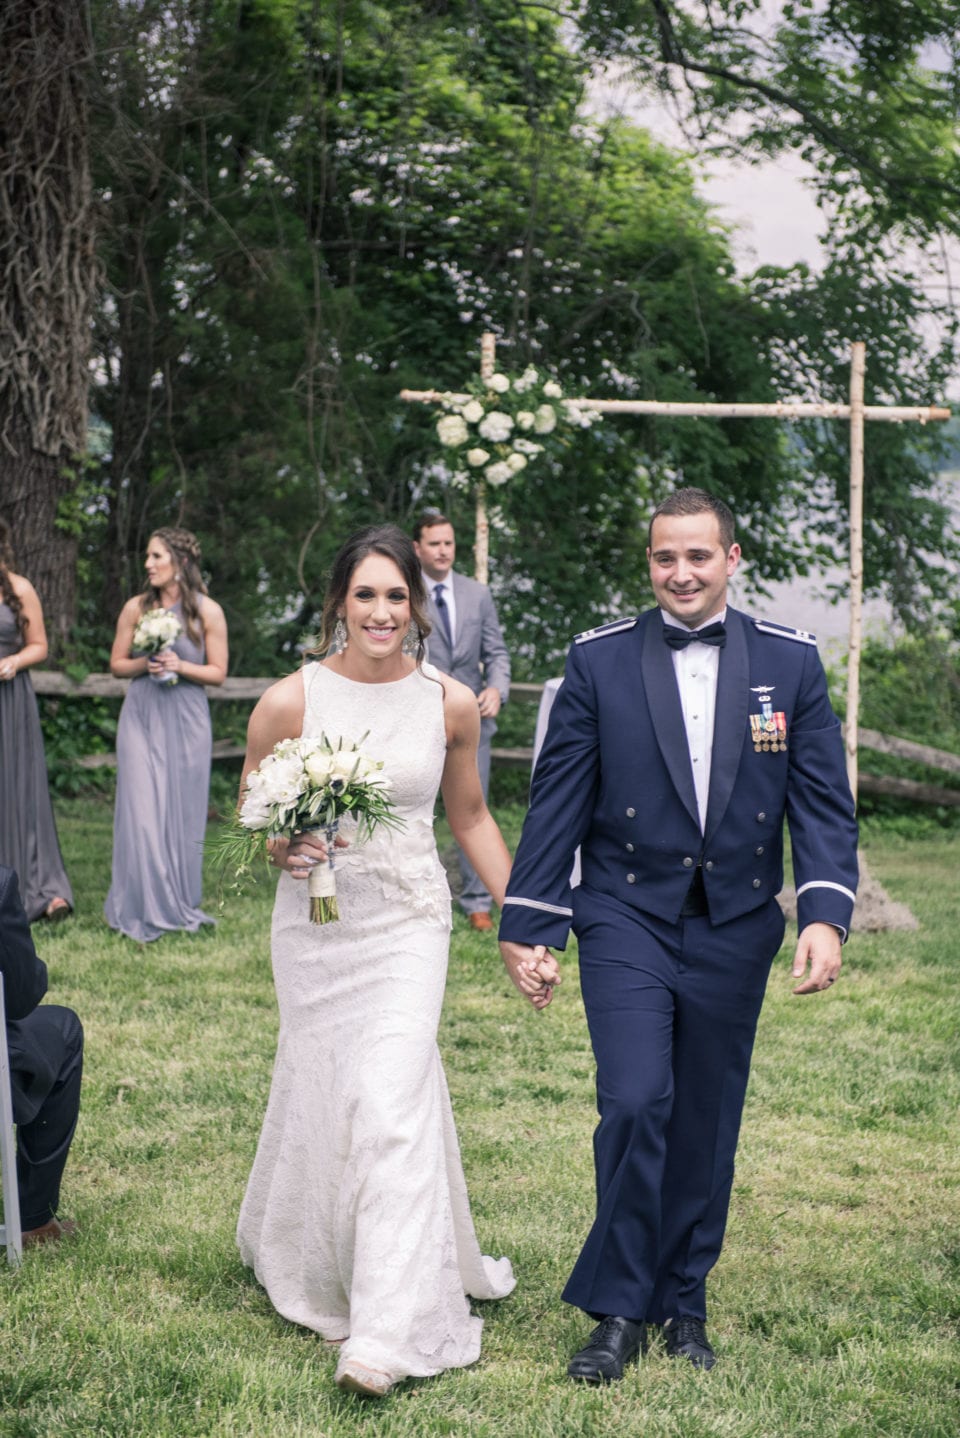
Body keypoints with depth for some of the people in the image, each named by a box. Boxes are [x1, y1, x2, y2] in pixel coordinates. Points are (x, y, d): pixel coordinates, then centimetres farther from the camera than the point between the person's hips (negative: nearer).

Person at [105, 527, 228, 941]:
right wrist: (145, 665, -10)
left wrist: (181, 666, -15)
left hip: (186, 721, -1)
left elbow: (218, 672, 1)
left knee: (183, 813, 4)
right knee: (141, 811, -4)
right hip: (141, 718, 1)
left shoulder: (207, 611, -1)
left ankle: (180, 907, 17)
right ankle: (143, 908, 6)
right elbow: (116, 664, 9)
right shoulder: (136, 608, 3)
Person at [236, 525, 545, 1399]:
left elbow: (471, 818, 10)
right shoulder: (290, 702, -7)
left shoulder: (451, 703, -2)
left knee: (393, 1104, -9)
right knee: (320, 1092, 10)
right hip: (316, 921, 0)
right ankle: (290, 1248, 42)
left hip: (409, 919, 0)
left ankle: (388, 1333, -7)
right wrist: (281, 850, -18)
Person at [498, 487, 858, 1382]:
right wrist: (528, 925, -3)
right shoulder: (599, 660, -2)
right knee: (635, 1105, -13)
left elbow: (822, 800, 0)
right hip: (627, 921, -2)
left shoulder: (790, 662, 2)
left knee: (706, 1125, 10)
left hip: (734, 930, 2)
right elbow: (556, 800, -1)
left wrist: (824, 914, -13)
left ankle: (683, 1301, 27)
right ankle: (618, 1308, 4)